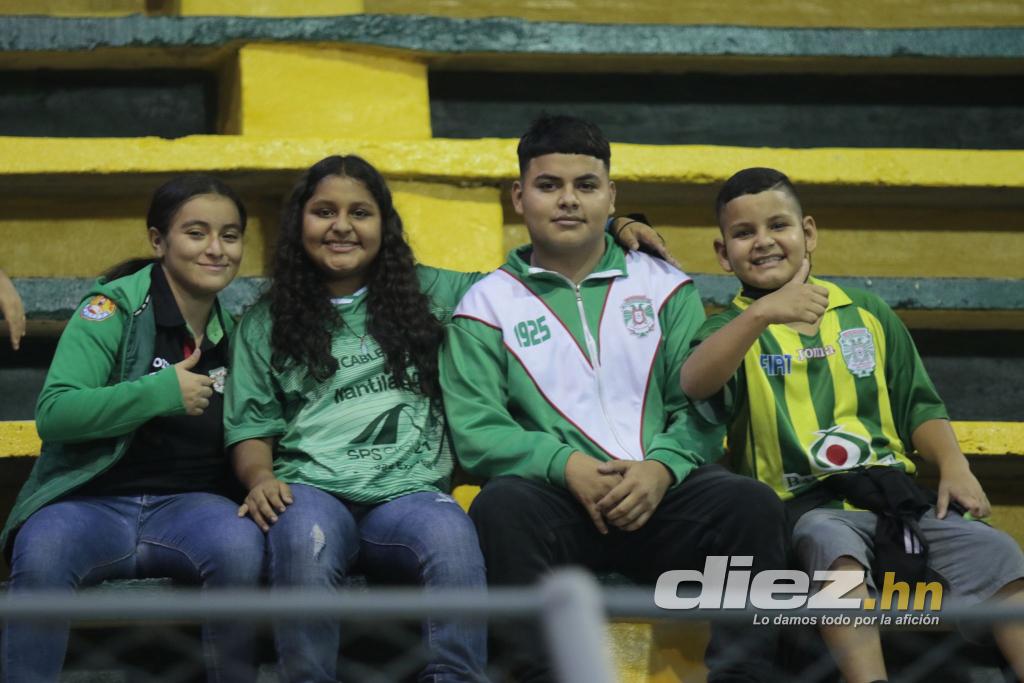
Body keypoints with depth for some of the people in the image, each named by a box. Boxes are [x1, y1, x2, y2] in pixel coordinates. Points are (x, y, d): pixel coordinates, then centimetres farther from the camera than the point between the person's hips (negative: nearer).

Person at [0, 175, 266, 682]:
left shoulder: (231, 331, 15)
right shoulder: (113, 308, -3)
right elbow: (53, 413, -14)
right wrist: (160, 392, -19)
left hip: (187, 504, 4)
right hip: (89, 502, -3)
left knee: (239, 544, -32)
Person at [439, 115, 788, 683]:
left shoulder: (663, 288, 19)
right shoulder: (488, 304, 13)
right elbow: (474, 430, 1)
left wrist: (663, 465, -13)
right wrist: (567, 465, -16)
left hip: (662, 490, 2)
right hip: (556, 496, -1)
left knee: (751, 504, -29)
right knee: (502, 507, -35)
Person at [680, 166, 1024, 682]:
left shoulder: (866, 313, 19)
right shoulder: (733, 329, 9)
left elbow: (917, 405, 20)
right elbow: (694, 384, -15)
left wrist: (953, 464, 0)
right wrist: (760, 314, -29)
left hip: (893, 490, 4)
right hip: (804, 504, -4)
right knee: (833, 545, -38)